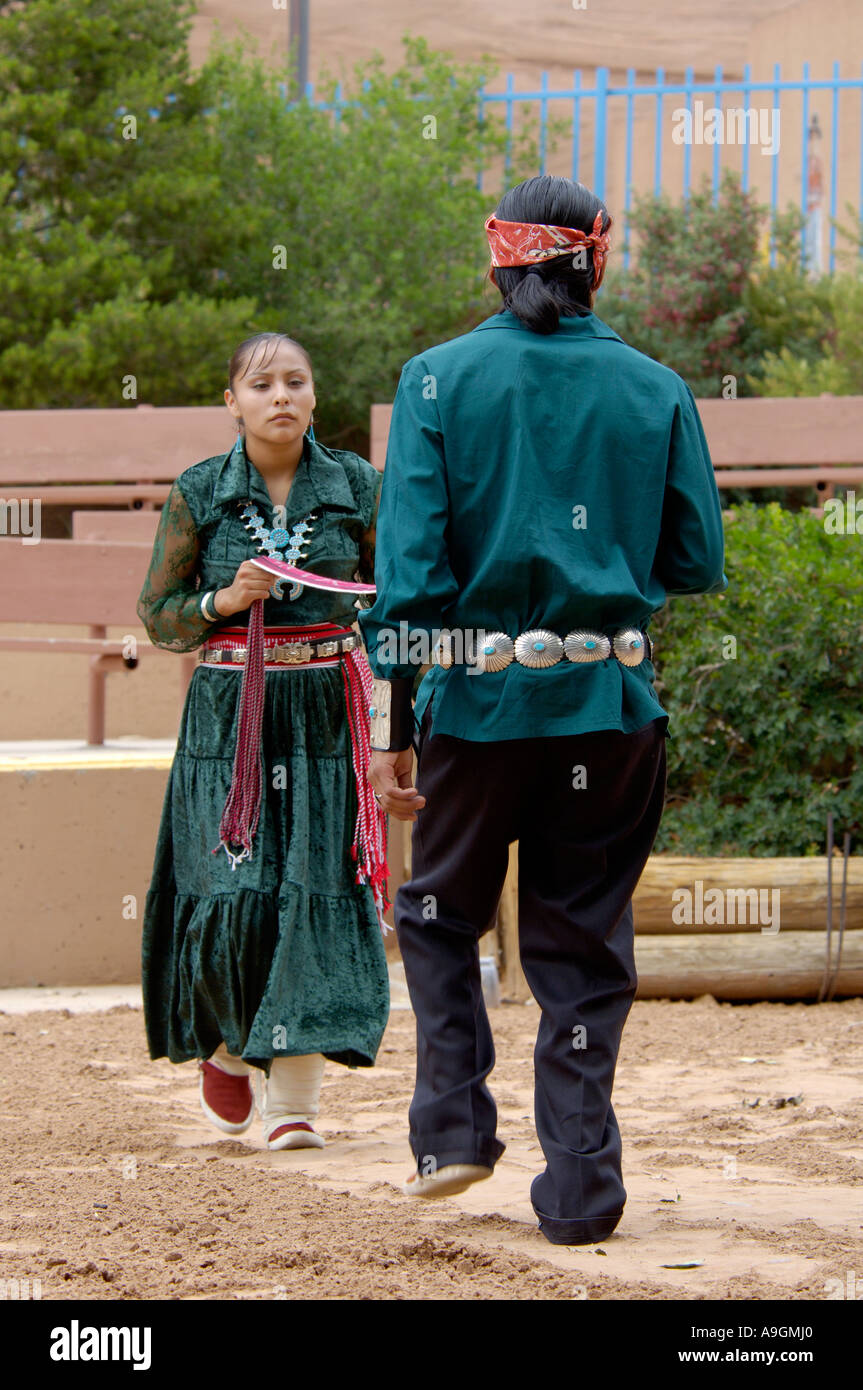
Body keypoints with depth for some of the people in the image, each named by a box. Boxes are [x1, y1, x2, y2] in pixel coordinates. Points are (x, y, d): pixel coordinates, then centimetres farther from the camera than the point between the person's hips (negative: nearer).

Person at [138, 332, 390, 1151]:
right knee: (230, 893, -9)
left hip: (325, 713, 1)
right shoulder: (198, 494, 3)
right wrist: (226, 600, -12)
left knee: (315, 894, -8)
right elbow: (157, 614, 7)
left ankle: (293, 1101, -4)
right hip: (228, 716, -1)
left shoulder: (358, 488, 5)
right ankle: (229, 1046, 22)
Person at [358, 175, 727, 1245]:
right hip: (611, 706, 1)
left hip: (477, 701, -1)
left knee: (438, 914, 20)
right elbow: (698, 566, 3)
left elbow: (409, 566, -7)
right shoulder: (656, 391, 1)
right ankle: (578, 1189, 7)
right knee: (583, 942, 9)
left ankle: (453, 1127, 11)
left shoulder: (440, 380, -2)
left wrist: (389, 728, -6)